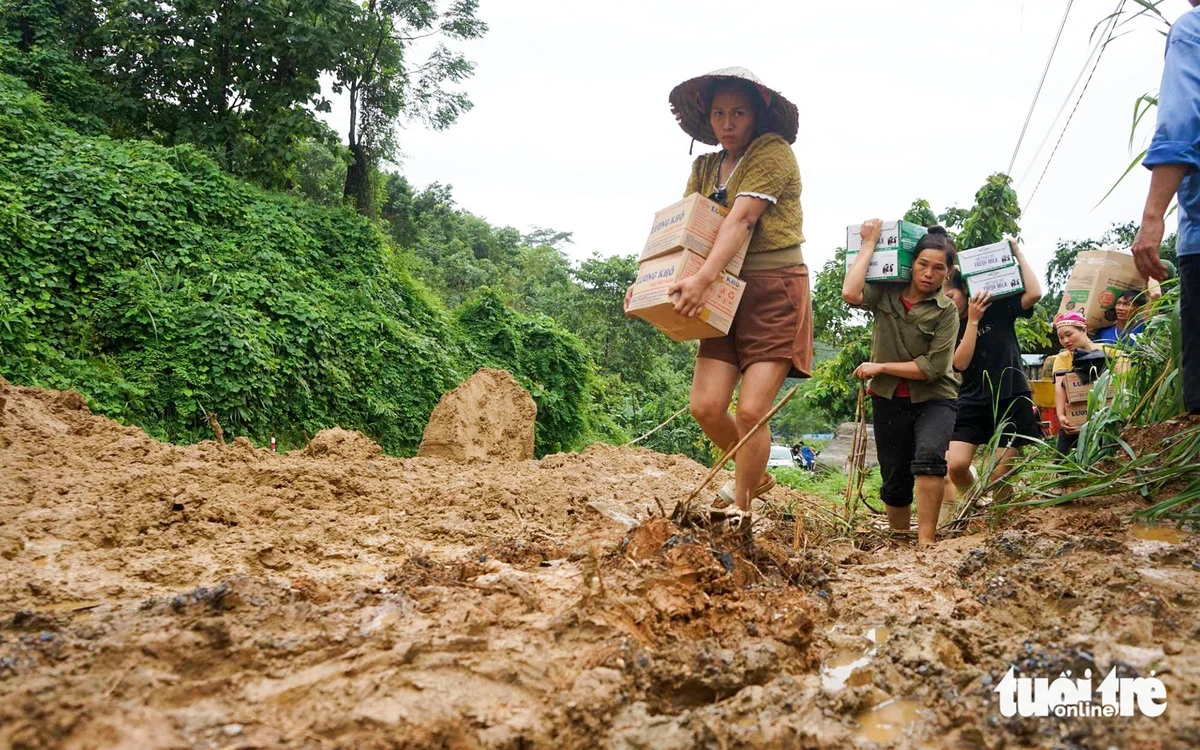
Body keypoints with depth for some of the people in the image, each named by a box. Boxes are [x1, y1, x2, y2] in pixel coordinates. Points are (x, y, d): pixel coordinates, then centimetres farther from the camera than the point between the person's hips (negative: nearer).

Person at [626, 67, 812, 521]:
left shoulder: (773, 152, -7)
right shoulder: (704, 167, 14)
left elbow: (741, 220, -21)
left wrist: (703, 279, -32)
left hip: (776, 292, -6)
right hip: (729, 293, 6)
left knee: (751, 410, -12)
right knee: (705, 406, -3)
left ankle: (739, 510, 4)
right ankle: (756, 477, 24)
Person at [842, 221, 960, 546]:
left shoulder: (946, 311, -7)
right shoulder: (887, 293, -1)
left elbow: (932, 367, -15)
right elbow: (850, 293, -23)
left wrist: (880, 367, -13)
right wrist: (869, 244, -14)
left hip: (934, 398, -3)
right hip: (890, 400, 3)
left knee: (929, 454, -31)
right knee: (895, 480, 10)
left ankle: (926, 541, -29)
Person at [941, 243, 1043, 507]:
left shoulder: (998, 307, 0)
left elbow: (1034, 294, -16)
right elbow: (960, 363, -11)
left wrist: (1018, 253, -10)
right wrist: (972, 321, -15)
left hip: (1011, 399, -2)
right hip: (972, 401, 2)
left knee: (999, 475, -3)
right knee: (955, 464, -13)